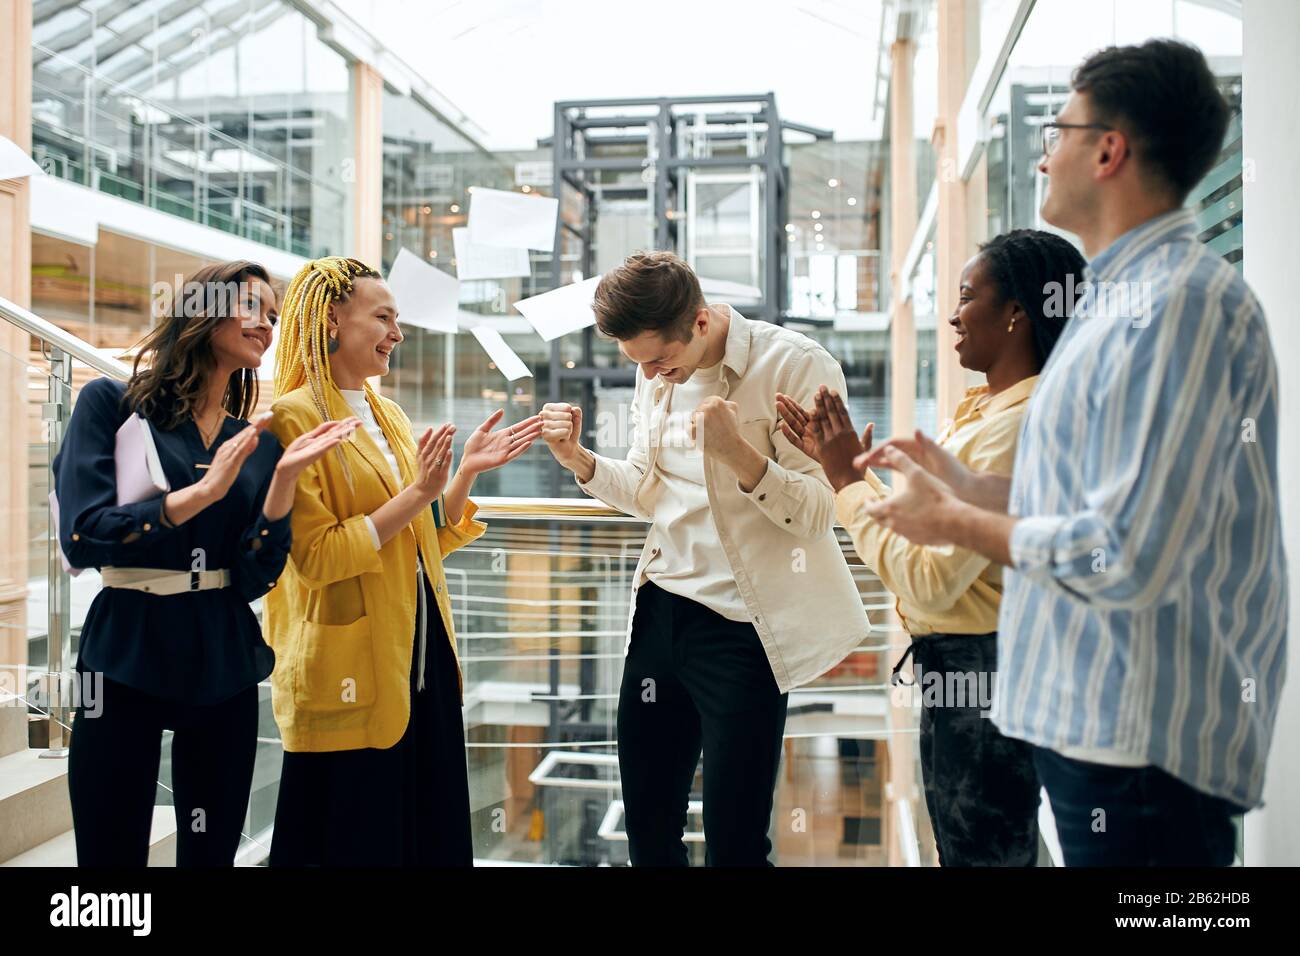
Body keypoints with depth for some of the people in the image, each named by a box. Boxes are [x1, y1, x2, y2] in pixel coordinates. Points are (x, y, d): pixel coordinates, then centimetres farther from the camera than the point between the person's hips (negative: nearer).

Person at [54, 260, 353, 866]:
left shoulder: (257, 443, 6)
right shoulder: (111, 402, -3)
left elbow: (254, 579, -2)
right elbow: (81, 537, -14)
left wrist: (284, 476, -13)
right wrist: (203, 491, -19)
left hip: (224, 663, 4)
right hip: (126, 660, -4)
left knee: (212, 851, 13)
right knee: (112, 852, 5)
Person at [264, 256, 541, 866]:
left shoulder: (388, 415, 13)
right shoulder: (294, 418, -10)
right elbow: (316, 556, -18)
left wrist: (469, 471, 2)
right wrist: (416, 493, -21)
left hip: (422, 658, 8)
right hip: (349, 672, -7)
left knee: (432, 831, 14)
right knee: (356, 840, 4)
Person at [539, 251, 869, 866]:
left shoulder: (796, 366, -13)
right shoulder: (655, 375, 7)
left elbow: (818, 511, -15)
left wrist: (737, 451, -29)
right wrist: (579, 460, -1)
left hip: (742, 627, -6)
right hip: (661, 610, 6)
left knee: (732, 842, 1)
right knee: (647, 826, 15)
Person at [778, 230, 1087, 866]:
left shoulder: (1020, 425, -22)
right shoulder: (983, 407, 10)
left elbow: (930, 579, -26)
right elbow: (921, 531, 11)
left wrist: (849, 478, -17)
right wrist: (837, 462, 9)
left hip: (984, 666, -10)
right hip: (954, 668, 10)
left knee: (982, 853, 6)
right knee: (957, 850, 22)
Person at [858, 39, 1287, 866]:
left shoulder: (1176, 302, -20)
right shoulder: (1126, 298, 13)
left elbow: (1126, 558, -26)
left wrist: (956, 523, -13)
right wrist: (961, 482, 11)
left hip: (1140, 744, -10)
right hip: (1097, 723, 10)